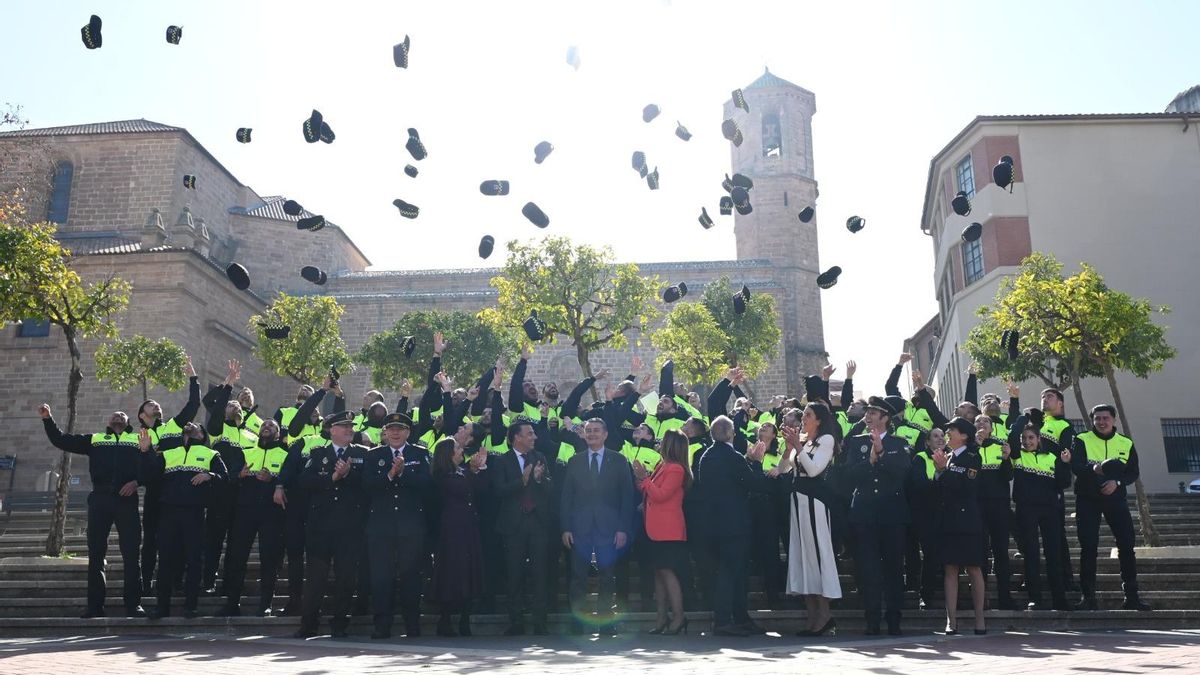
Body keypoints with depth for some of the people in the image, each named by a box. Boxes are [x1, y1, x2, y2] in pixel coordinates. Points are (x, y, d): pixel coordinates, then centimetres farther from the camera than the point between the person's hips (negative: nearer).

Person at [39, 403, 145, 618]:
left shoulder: (138, 439, 17)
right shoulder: (94, 439, 24)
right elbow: (61, 440, 21)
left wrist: (136, 481, -11)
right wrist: (47, 419, 9)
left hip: (127, 498, -2)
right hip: (100, 498, 2)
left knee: (131, 552, -5)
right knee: (96, 553, 1)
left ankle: (133, 603, -1)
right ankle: (95, 605, 6)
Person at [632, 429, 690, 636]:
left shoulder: (675, 469, -13)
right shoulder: (661, 466, 15)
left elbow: (660, 495, -20)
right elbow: (653, 493, 18)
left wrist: (645, 478, -16)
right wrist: (643, 479, 2)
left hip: (668, 530, -9)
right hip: (656, 529, 9)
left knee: (666, 571, -9)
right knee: (659, 571, 11)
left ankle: (678, 616, -4)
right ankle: (662, 616, 16)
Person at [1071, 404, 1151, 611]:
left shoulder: (1126, 444, 11)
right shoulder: (1082, 440, 2)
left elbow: (1133, 472, 7)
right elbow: (1076, 466, -13)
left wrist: (1117, 482, -14)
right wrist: (1093, 468, -34)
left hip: (1115, 497, 2)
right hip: (1087, 499, -2)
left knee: (1126, 544, -4)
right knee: (1088, 546, -5)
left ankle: (1131, 596, 4)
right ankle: (1088, 596, 1)